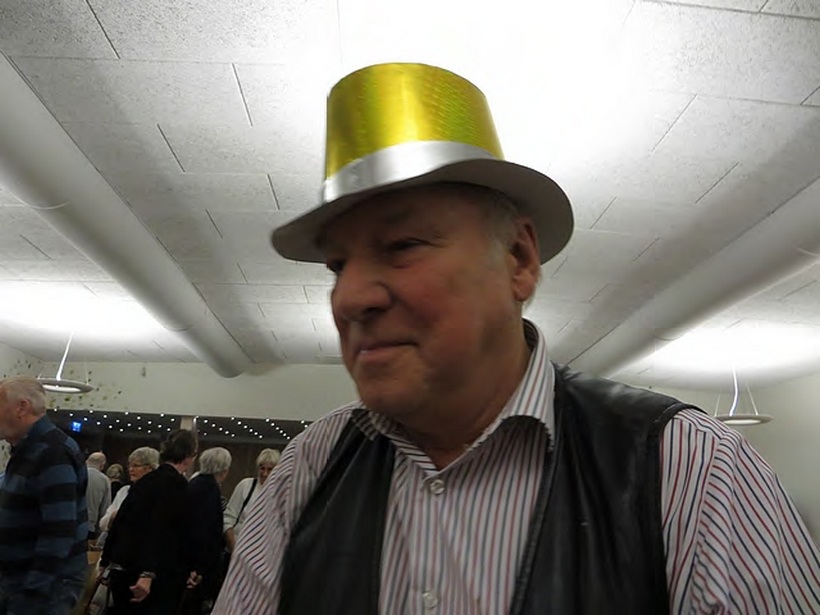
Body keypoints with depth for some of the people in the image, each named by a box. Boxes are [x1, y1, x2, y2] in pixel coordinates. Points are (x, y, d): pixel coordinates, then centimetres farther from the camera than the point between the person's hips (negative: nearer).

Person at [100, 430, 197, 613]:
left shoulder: (145, 481, 10)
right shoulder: (178, 484, -13)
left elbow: (119, 522, 14)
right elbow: (160, 530, -22)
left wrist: (106, 562, 22)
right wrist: (148, 573, -25)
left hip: (122, 571, 8)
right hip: (155, 576, -8)